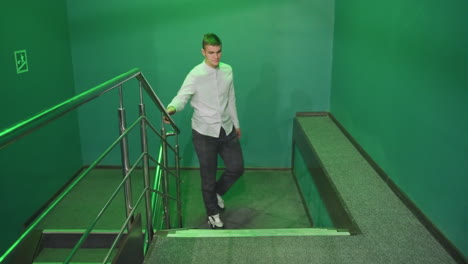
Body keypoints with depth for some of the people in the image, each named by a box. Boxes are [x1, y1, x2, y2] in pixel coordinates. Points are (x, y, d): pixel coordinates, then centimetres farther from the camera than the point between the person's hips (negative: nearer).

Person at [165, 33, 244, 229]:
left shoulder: (228, 71, 1)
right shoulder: (195, 75, -16)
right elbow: (181, 97, -25)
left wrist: (236, 124, 19)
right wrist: (171, 109, -48)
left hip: (227, 129, 5)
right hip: (204, 133, -5)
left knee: (237, 168, 11)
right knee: (208, 176, 7)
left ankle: (217, 192, 40)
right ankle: (213, 214, 29)